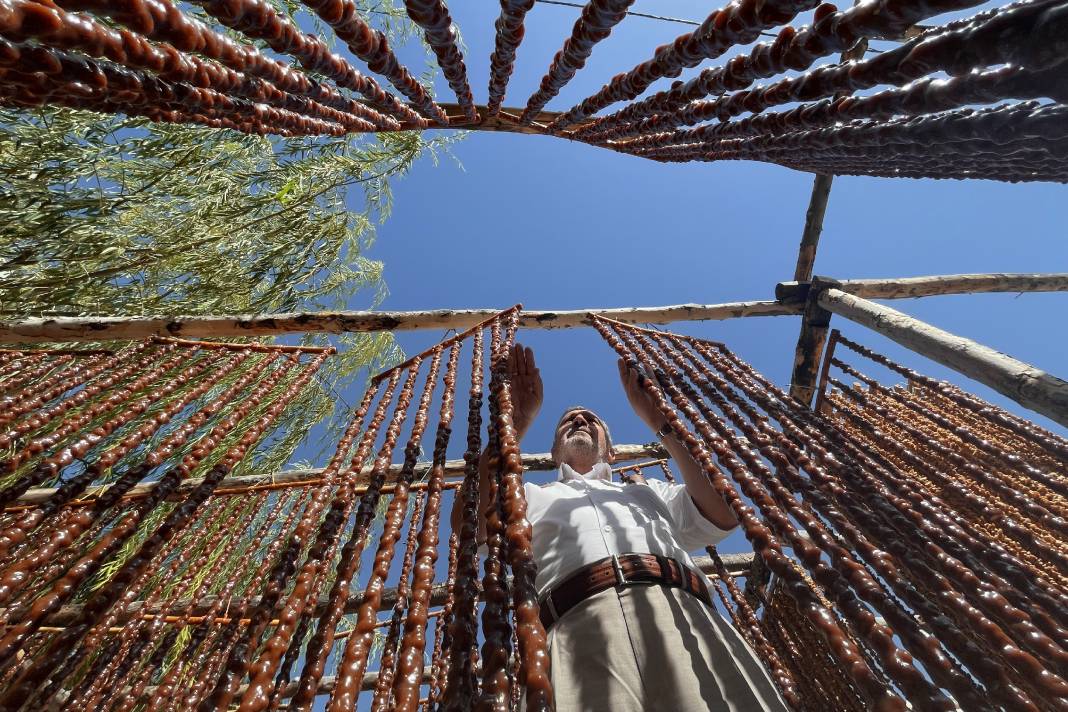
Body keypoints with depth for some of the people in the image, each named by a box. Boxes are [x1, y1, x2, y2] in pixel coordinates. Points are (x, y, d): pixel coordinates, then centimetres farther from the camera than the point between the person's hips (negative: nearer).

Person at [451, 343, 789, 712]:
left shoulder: (649, 491, 33)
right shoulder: (537, 496, 29)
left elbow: (724, 514, 15)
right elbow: (469, 522, 9)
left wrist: (659, 421, 17)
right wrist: (516, 421, 7)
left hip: (681, 608, 3)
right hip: (581, 617, -2)